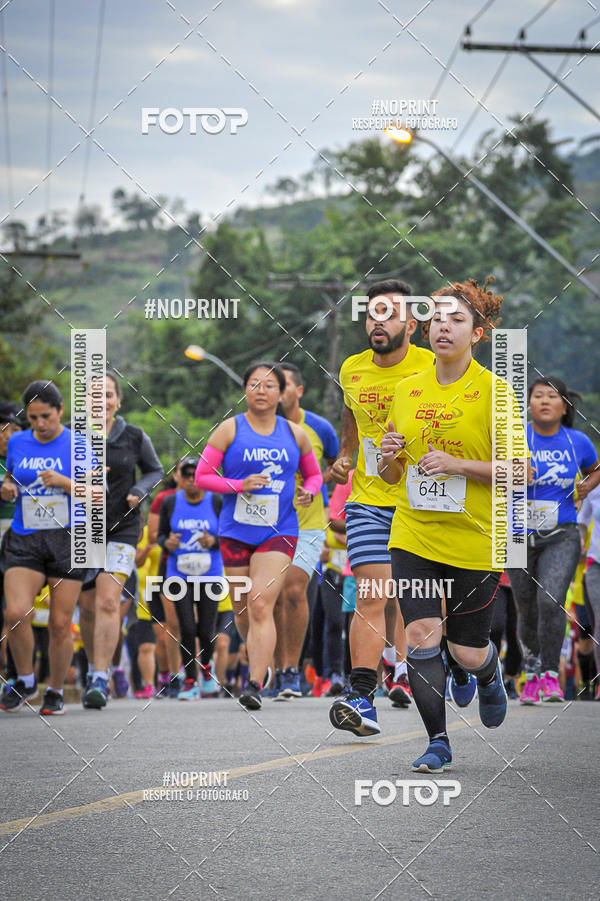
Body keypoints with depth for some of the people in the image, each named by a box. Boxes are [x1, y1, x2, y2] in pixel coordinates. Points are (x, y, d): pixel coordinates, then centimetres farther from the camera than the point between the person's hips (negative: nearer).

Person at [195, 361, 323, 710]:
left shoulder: (294, 433, 7)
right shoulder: (230, 430, 1)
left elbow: (314, 473, 20)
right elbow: (202, 475, -1)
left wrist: (310, 491, -3)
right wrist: (240, 485, -14)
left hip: (279, 533, -1)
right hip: (236, 532, 1)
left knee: (261, 604, -16)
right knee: (243, 610, 8)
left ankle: (255, 685, -19)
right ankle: (262, 663, 36)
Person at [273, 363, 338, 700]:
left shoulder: (319, 428, -3)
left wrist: (316, 481, -6)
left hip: (308, 524, -2)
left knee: (294, 591, -17)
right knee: (275, 599, 3)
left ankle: (292, 669, -7)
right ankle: (280, 671, 15)